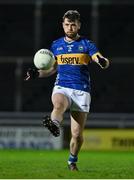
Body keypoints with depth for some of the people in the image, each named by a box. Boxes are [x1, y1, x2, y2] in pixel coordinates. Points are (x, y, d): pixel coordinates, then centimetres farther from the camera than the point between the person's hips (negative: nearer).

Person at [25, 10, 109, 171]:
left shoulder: (87, 44, 3)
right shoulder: (56, 45, 13)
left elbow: (104, 62, -10)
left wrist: (103, 62, -35)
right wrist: (37, 73, 6)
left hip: (81, 91, -1)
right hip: (61, 88, 1)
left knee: (77, 134, -3)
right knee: (59, 105, -37)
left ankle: (72, 160, 22)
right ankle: (54, 124, -69)